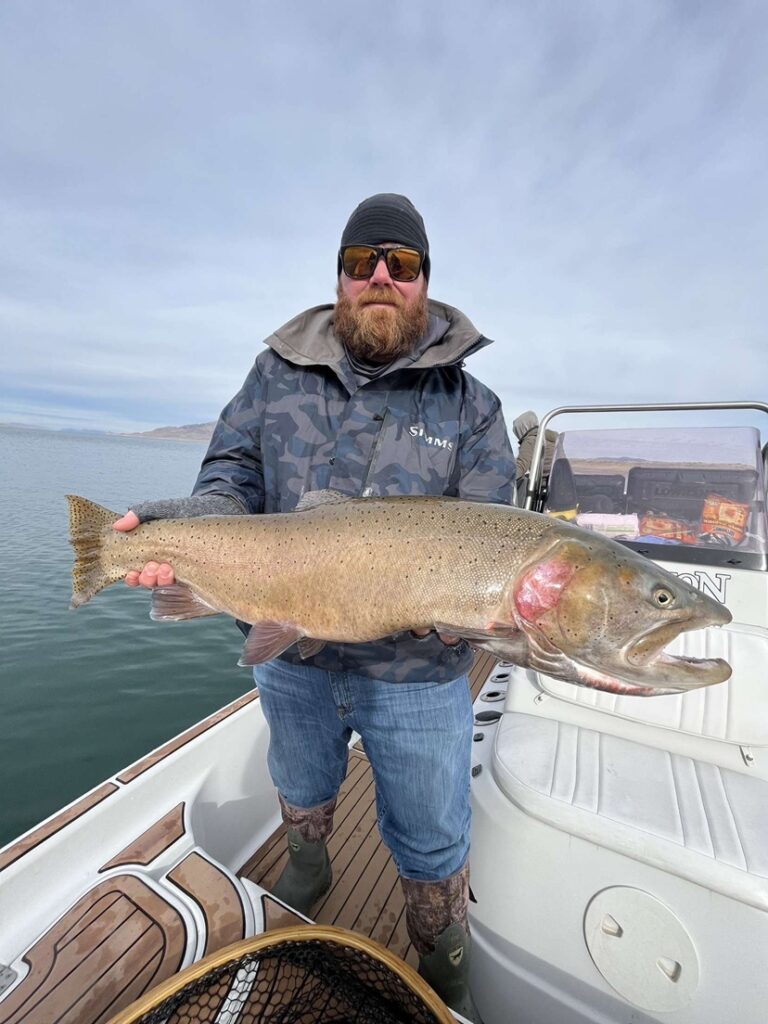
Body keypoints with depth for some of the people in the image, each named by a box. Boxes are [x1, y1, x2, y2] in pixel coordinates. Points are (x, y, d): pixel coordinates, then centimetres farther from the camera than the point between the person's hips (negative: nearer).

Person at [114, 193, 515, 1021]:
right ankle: (306, 868, 69)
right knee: (301, 790, 32)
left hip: (417, 675, -1)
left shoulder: (469, 405, -5)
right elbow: (233, 476, -1)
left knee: (432, 844, 19)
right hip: (291, 653, 3)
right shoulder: (278, 373, 1)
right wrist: (189, 521, -23)